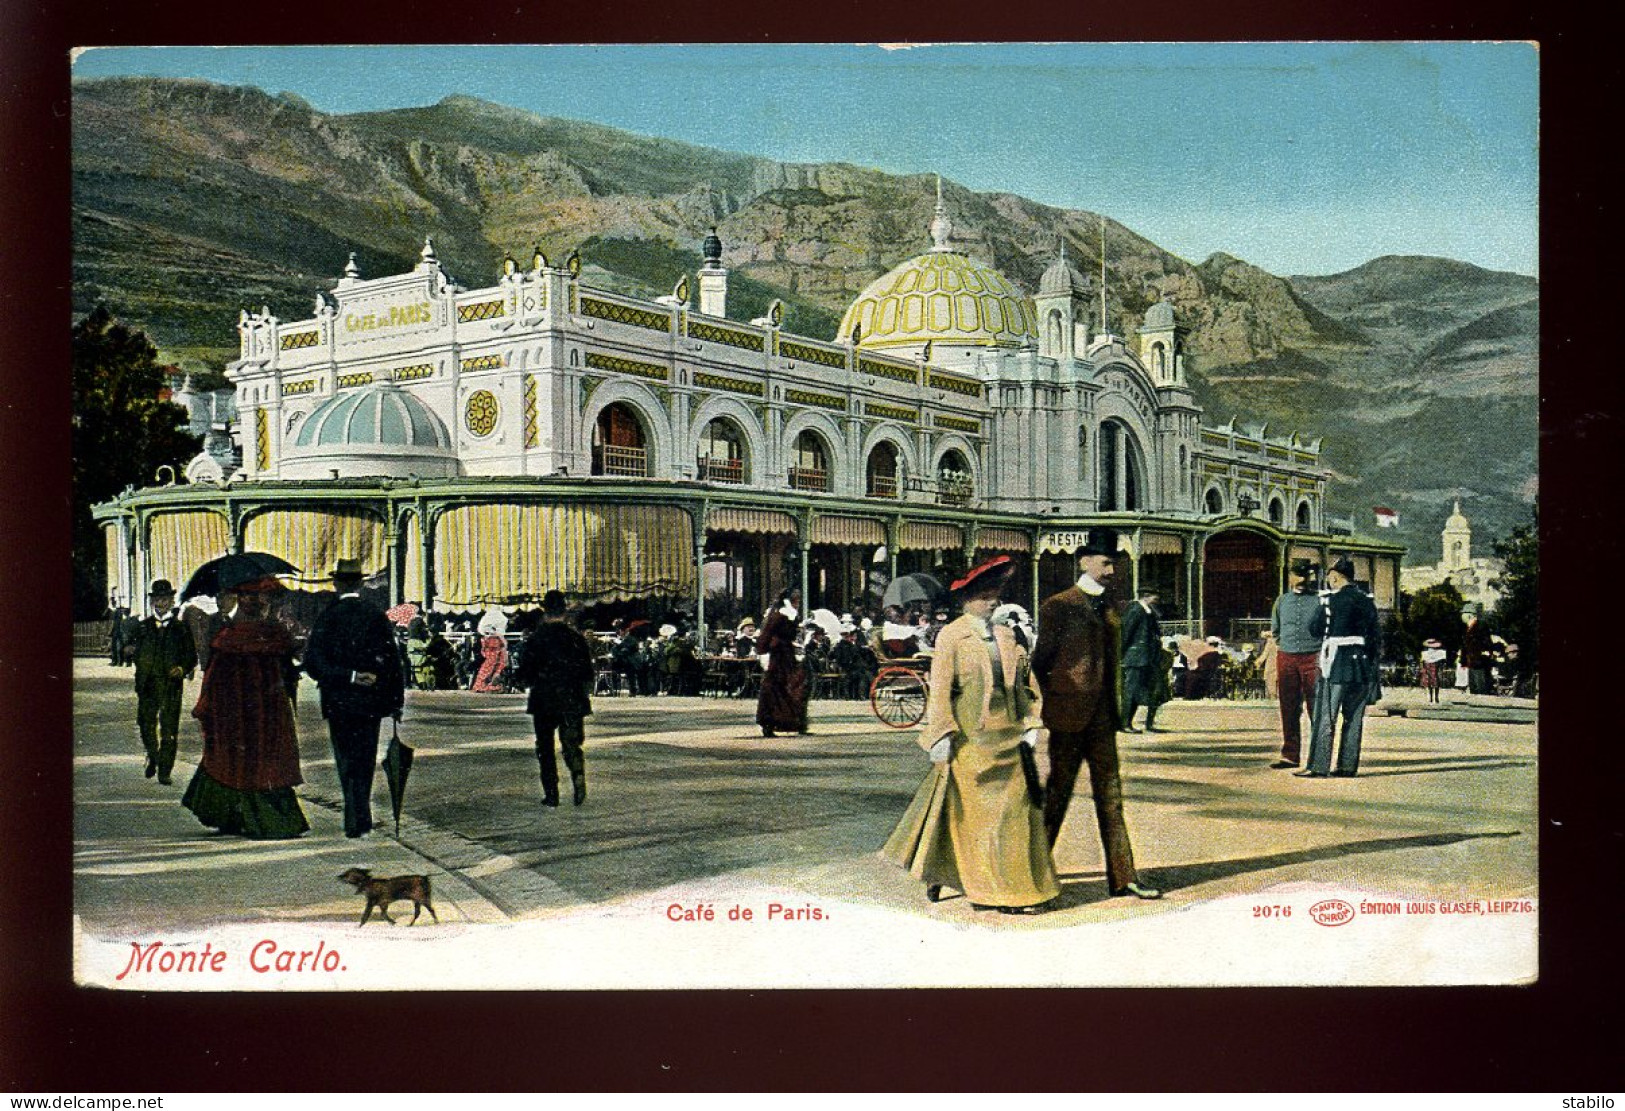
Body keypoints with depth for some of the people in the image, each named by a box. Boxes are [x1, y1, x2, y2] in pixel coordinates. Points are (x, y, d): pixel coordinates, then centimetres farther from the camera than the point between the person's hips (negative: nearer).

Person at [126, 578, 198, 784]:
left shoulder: (180, 626, 4)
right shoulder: (142, 625, 9)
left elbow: (192, 656, 4)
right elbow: (134, 653, 15)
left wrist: (183, 669, -13)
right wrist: (131, 650, -7)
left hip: (171, 686, -2)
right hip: (146, 685, 2)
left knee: (169, 730, -1)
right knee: (146, 725, 8)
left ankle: (165, 771, 8)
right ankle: (153, 757, 35)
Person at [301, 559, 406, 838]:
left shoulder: (327, 618, -7)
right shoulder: (378, 616, -3)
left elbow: (314, 663, -15)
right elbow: (392, 661, -2)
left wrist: (350, 677, -14)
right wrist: (396, 701, 4)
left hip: (338, 702, -2)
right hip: (370, 701, 2)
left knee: (347, 763, 7)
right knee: (365, 761, 11)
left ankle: (357, 821, 4)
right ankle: (358, 820, 15)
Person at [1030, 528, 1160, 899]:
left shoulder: (1107, 609, 14)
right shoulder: (1058, 607, -7)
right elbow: (1040, 661, -2)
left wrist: (1113, 711, 14)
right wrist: (1056, 701, 0)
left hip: (1101, 717, 7)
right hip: (1069, 717, -6)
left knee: (1110, 795, 6)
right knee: (1058, 794, 2)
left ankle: (1123, 877, 8)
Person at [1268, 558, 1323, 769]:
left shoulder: (1319, 600, 4)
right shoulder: (1281, 601, 13)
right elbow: (1275, 633, 21)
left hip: (1313, 658, -3)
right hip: (1286, 657, 3)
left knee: (1316, 709, -3)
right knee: (1288, 709, 4)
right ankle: (1290, 755, 9)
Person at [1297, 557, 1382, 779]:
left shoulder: (1332, 599, -8)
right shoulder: (1366, 601, 10)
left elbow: (1314, 629, -2)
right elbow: (1376, 635, 12)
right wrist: (1372, 665, 18)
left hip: (1336, 664, -6)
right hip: (1362, 665, 6)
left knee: (1325, 718, -2)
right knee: (1354, 718, 9)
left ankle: (1318, 767, -3)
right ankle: (1348, 766, 10)